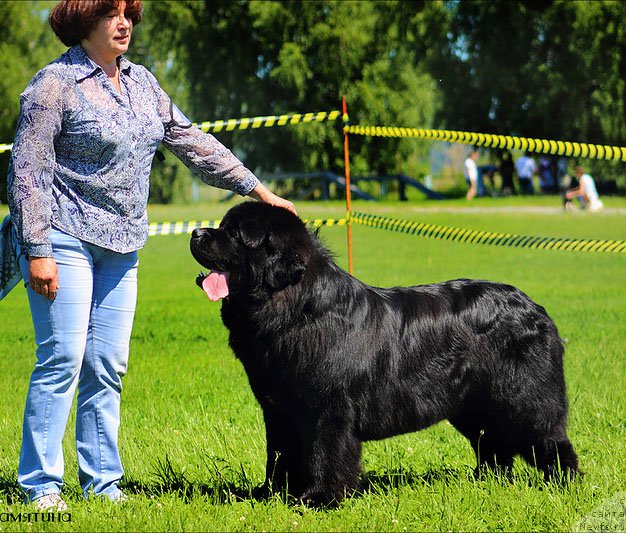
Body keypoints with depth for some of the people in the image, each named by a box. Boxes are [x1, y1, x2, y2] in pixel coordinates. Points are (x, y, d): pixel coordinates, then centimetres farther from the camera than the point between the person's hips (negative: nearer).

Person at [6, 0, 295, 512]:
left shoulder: (140, 81, 13)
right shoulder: (54, 85, -9)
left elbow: (191, 140, 17)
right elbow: (27, 171, -11)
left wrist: (257, 189, 15)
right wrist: (37, 251, -16)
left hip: (120, 247, 7)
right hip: (66, 239, -7)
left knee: (109, 367, 6)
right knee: (62, 360, -9)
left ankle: (102, 483, 13)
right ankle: (40, 485, -3)